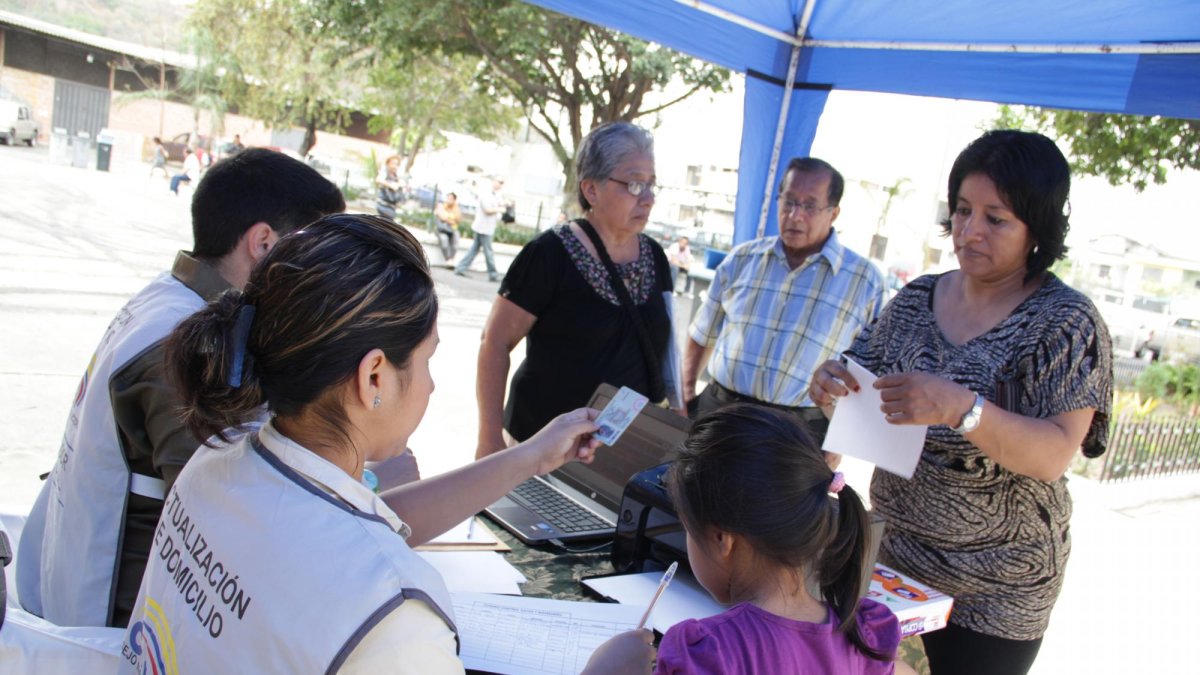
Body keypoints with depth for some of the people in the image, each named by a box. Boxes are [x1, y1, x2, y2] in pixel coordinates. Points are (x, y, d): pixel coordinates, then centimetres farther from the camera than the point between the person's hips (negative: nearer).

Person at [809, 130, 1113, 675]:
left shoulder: (1066, 322, -11)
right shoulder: (917, 299, 2)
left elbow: (1054, 456, -21)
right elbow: (865, 381, 6)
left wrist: (961, 409, -38)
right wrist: (833, 385, -17)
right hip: (891, 555, 4)